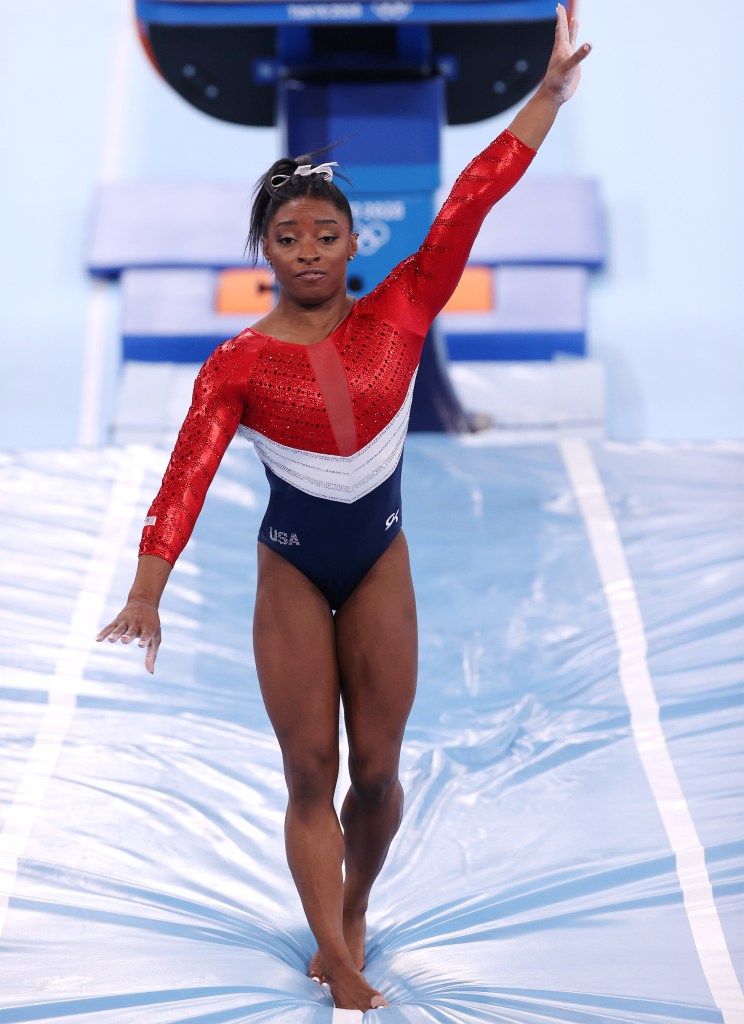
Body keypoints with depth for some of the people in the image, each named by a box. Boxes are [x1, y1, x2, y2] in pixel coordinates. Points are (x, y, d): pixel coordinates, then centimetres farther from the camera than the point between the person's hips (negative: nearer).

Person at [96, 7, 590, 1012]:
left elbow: (469, 202, -12)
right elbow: (188, 476, -19)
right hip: (291, 572, -1)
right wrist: (146, 596, -28)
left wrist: (552, 90, -15)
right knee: (309, 775, 5)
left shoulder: (397, 315, -7)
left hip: (380, 566, 2)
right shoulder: (237, 365, -11)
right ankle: (339, 963, 17)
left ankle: (351, 915, 36)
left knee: (376, 773, 9)